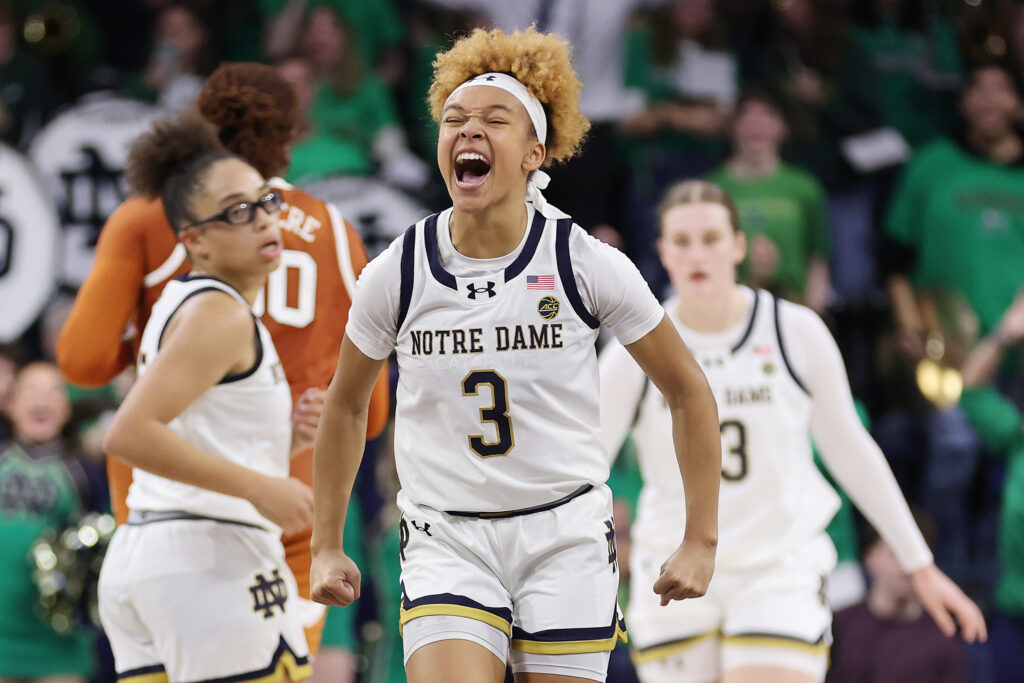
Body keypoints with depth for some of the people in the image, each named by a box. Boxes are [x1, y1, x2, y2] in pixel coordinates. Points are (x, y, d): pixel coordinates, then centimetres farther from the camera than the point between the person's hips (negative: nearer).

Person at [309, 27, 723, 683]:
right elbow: (345, 407, 15)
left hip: (566, 535, 0)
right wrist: (326, 547, 15)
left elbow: (690, 394, 4)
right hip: (446, 540, 0)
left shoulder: (587, 264, -7)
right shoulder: (396, 274, -3)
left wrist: (702, 541, 3)